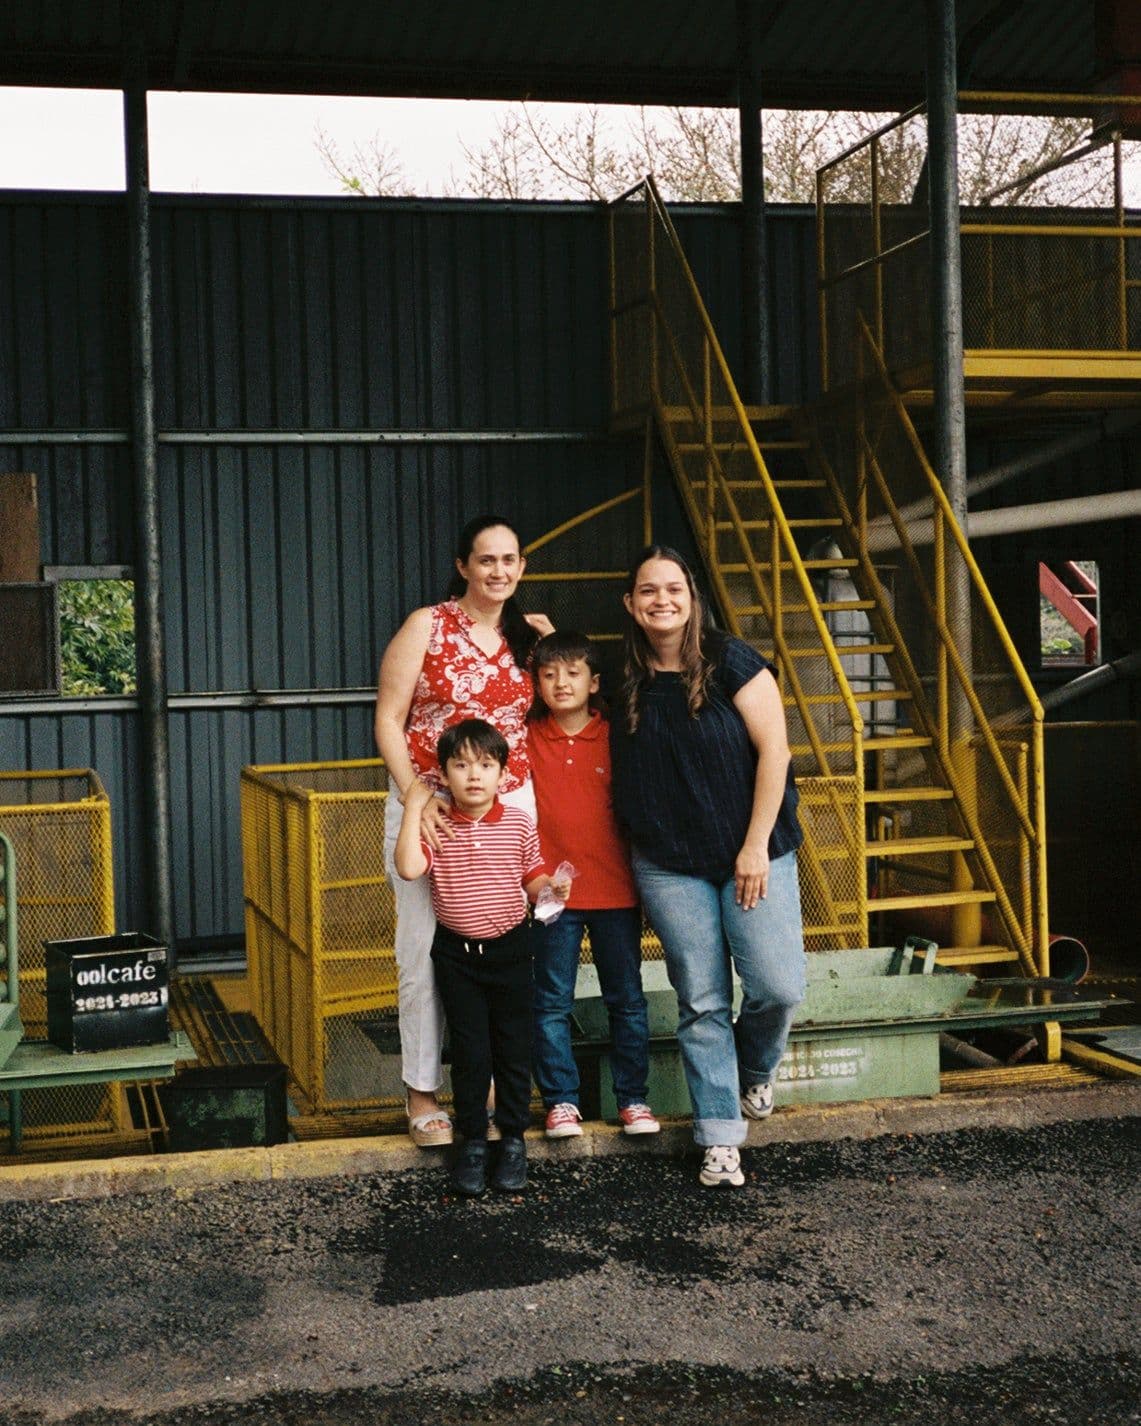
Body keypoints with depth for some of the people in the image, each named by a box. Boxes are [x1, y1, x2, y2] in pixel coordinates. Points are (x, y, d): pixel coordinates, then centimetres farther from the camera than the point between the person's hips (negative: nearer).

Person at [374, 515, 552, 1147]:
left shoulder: (527, 635, 11)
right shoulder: (426, 626, -2)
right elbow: (388, 721, -5)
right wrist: (414, 797, -14)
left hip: (510, 805, 4)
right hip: (429, 803, -3)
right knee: (426, 950, -2)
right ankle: (422, 1094, 10)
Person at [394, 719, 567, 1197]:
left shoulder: (518, 825, -3)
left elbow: (533, 878, 5)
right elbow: (407, 867, -22)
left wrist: (551, 888, -16)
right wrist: (413, 809, -18)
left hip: (509, 948, 1)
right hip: (457, 954, -1)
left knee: (513, 1050, 8)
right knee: (469, 1053, 4)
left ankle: (513, 1139, 22)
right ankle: (472, 1143, 18)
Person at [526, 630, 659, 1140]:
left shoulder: (615, 736, 1)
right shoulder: (528, 739, 1)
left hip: (616, 890, 0)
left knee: (627, 999, 8)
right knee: (552, 1002, 4)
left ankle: (633, 1098, 19)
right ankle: (560, 1099, 16)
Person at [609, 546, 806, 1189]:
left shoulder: (730, 662, -5)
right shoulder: (627, 683, 6)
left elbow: (773, 750, -8)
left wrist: (756, 846, -11)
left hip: (752, 856, -2)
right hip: (669, 866, 2)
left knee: (779, 985, -8)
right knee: (702, 1002, 2)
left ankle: (755, 1072, 24)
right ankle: (721, 1140, 12)